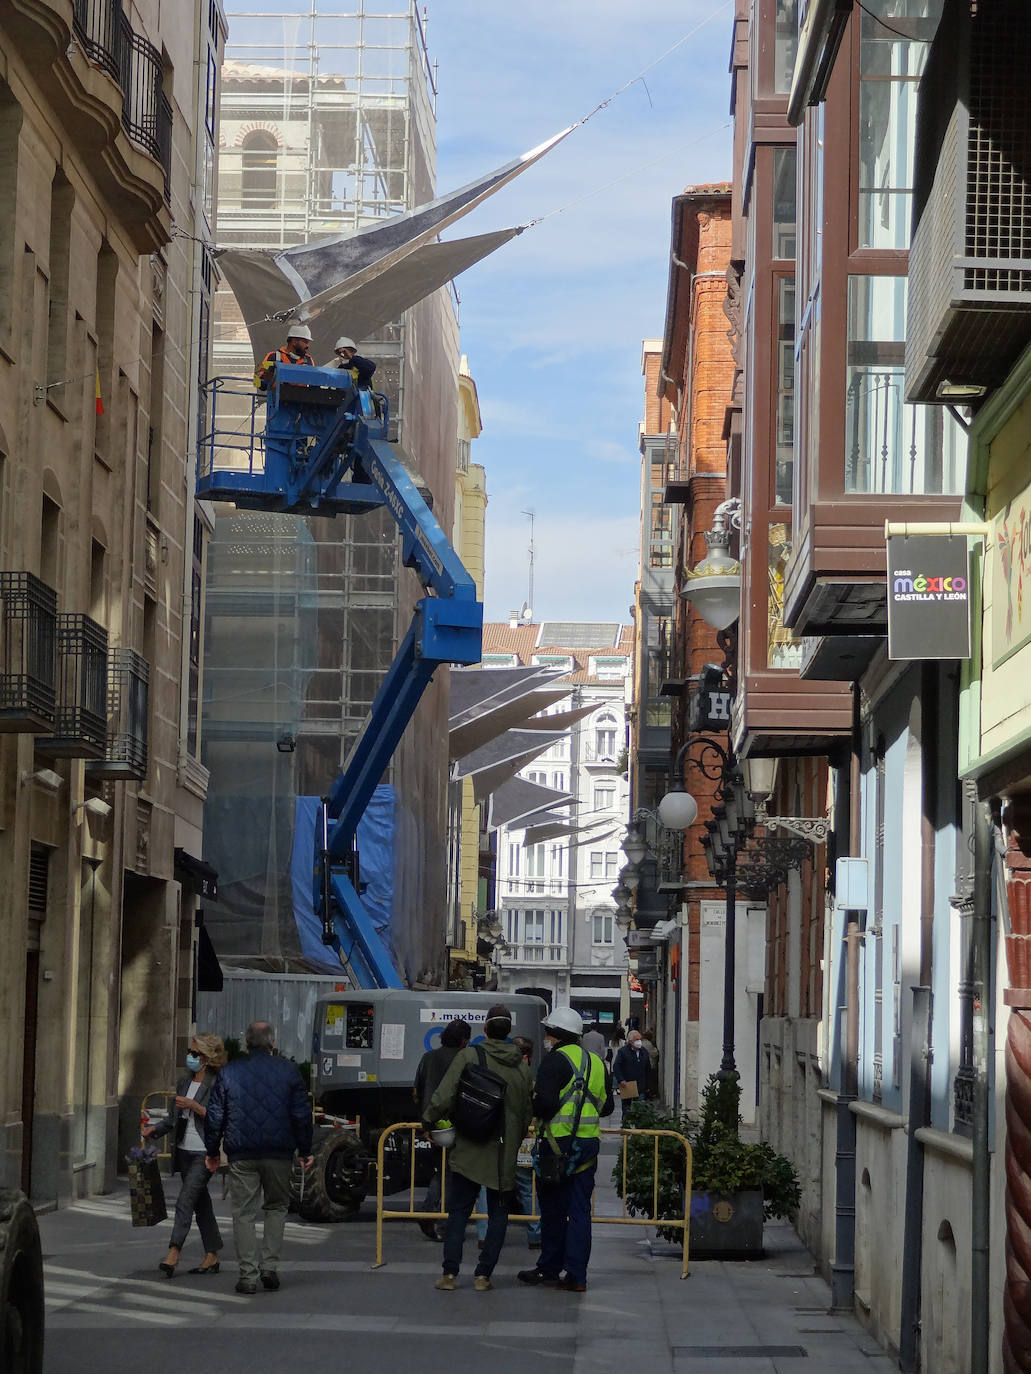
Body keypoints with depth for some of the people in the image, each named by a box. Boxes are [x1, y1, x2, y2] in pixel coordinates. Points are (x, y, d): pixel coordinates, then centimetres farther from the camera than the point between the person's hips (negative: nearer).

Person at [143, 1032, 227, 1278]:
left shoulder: (218, 1084, -9)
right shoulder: (184, 1081, 14)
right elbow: (175, 1117, 21)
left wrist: (193, 1106, -20)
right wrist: (156, 1129, 6)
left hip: (205, 1153, -8)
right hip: (184, 1151, 8)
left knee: (185, 1201, -15)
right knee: (201, 1203, 11)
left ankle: (174, 1252, -18)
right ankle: (212, 1256, 17)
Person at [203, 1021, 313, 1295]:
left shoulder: (229, 1072, 3)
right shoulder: (288, 1071, 2)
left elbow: (214, 1116, 6)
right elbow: (302, 1115, 2)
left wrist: (212, 1151, 17)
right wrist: (305, 1151, 11)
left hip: (241, 1155, 0)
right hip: (279, 1153, 0)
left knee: (243, 1213, 4)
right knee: (276, 1207, 16)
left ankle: (248, 1275, 0)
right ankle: (270, 1265, 7)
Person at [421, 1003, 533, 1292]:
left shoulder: (468, 1056, -8)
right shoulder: (521, 1066, 5)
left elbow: (444, 1096, -12)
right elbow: (527, 1113, 10)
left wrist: (428, 1122, 3)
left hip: (469, 1149, -2)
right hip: (504, 1153, 2)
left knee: (458, 1211, 6)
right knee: (498, 1214, 10)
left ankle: (449, 1273, 1)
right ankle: (483, 1274, 6)